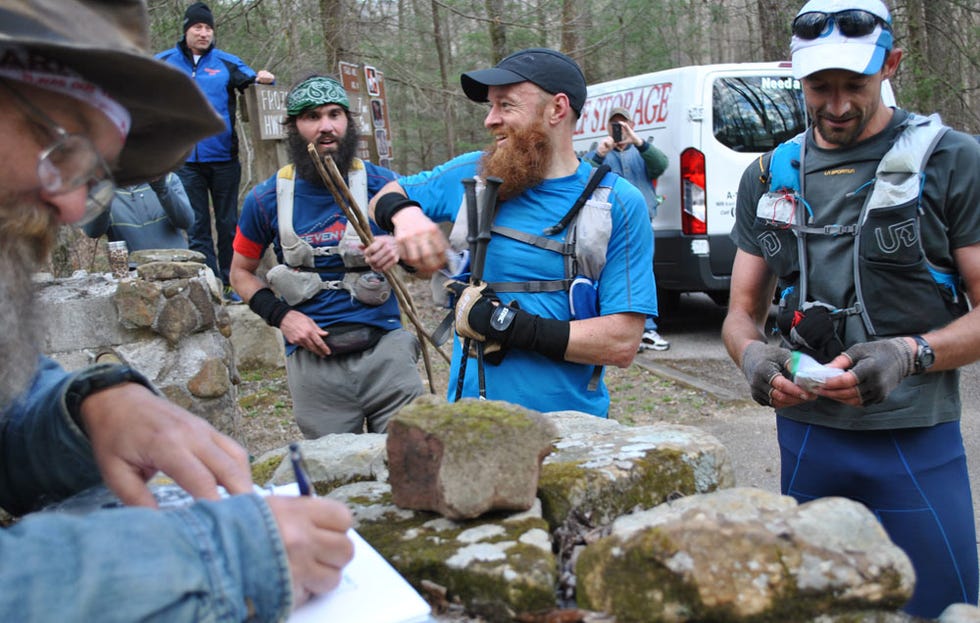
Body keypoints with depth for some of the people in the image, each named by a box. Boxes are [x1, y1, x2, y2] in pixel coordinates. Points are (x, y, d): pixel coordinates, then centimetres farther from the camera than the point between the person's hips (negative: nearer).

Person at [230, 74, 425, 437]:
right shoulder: (267, 199, 4)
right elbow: (241, 273, 15)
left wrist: (399, 249, -18)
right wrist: (280, 315, -2)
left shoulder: (381, 184, 3)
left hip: (384, 346, 0)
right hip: (314, 356, 0)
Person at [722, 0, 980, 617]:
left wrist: (911, 354, -22)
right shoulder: (769, 178, 9)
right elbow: (742, 312, 12)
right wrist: (753, 353, -10)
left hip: (916, 441, -3)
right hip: (806, 436, 3)